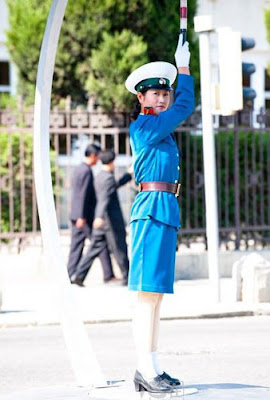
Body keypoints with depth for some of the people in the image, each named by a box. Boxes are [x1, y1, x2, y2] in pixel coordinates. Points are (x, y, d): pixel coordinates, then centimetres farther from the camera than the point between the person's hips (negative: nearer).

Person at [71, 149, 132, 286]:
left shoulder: (99, 177, 13)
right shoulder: (108, 178, -16)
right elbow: (105, 198, -29)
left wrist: (129, 175, 40)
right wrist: (100, 217, -40)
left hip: (101, 220, 8)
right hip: (112, 219, -8)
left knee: (95, 248, 6)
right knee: (120, 250, 3)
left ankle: (80, 274, -3)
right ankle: (127, 278, 12)